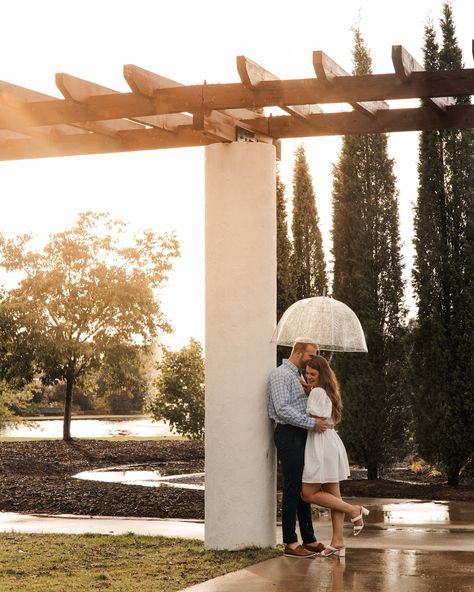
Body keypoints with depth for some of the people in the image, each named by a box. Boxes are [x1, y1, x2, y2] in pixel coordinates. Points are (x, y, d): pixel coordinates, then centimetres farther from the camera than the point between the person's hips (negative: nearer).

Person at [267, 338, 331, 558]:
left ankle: (309, 540, 17)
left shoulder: (299, 376, 21)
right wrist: (311, 423, -24)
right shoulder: (280, 374, -10)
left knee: (304, 488, 11)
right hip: (289, 435, -10)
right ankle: (290, 543, -5)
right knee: (292, 488, -8)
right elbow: (283, 410, -21)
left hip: (301, 435, 10)